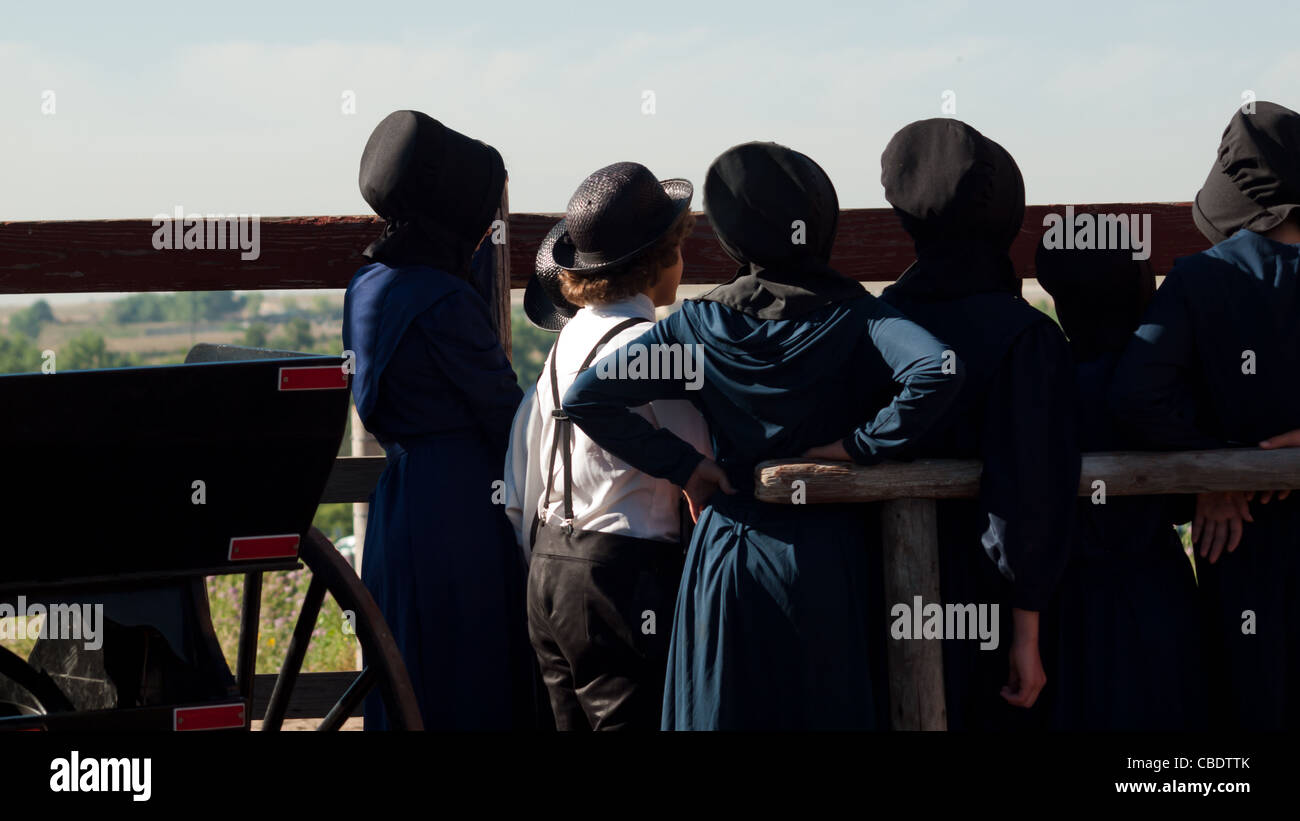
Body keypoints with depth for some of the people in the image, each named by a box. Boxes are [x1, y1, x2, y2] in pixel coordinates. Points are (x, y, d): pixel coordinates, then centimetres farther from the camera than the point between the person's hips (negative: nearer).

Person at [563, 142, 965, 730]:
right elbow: (936, 371, -25)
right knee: (827, 710, 8)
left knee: (723, 710, 9)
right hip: (823, 561, -1)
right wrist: (861, 446, -13)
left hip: (724, 556, 2)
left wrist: (683, 466, -1)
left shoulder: (700, 324, -1)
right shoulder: (854, 318, -6)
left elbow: (585, 399, -5)